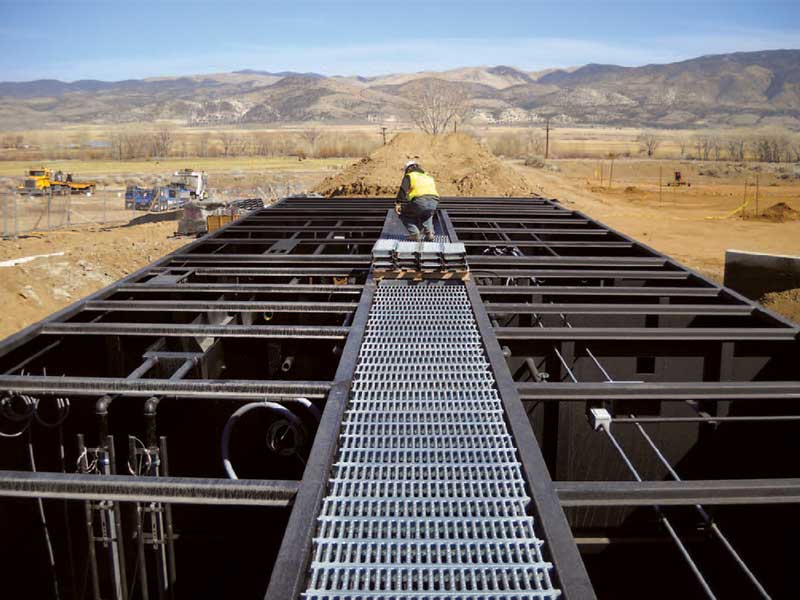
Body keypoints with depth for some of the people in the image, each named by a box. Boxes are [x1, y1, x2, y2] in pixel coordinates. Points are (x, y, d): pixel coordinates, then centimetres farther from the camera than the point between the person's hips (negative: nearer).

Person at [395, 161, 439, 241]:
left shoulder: (409, 176, 17)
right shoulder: (429, 177, 34)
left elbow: (403, 189, -1)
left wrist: (398, 203, -8)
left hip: (419, 201, -5)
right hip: (433, 202, 5)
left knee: (404, 214, 19)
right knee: (427, 216, 37)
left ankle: (414, 234, 2)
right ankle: (429, 233, 14)